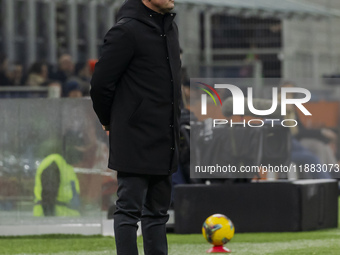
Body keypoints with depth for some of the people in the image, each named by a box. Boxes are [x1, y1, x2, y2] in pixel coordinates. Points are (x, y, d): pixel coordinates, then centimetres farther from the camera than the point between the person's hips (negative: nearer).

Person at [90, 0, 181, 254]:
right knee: (130, 209, -5)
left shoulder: (170, 28, 14)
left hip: (165, 138, 8)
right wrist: (110, 121, 0)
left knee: (158, 211, 12)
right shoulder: (127, 31, -14)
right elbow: (101, 83, -13)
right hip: (136, 140, -8)